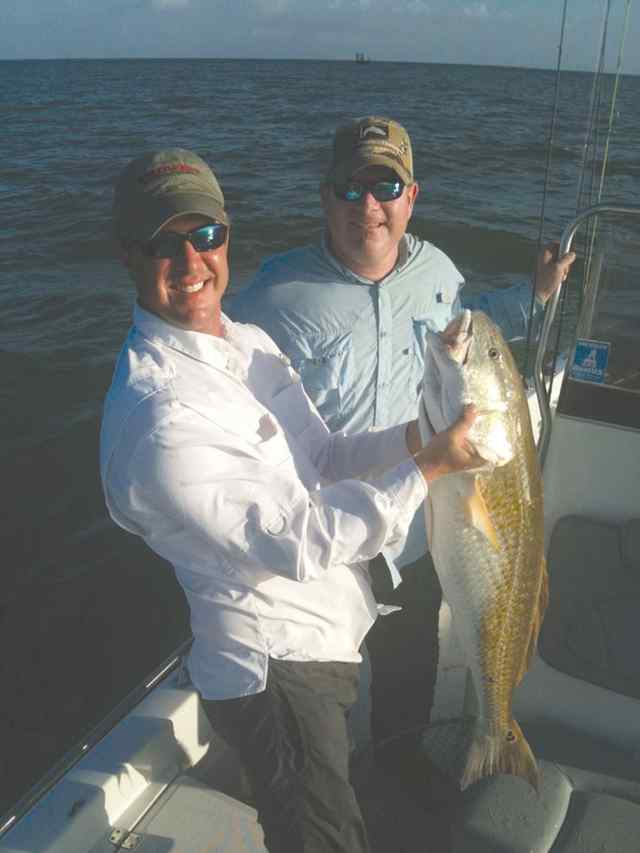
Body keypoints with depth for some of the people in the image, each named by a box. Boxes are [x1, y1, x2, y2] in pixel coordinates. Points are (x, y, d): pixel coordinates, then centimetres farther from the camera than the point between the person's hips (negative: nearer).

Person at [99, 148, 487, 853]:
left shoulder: (249, 341, 2)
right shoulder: (158, 420, -30)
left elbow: (318, 458, 7)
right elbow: (299, 543, -27)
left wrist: (409, 436, -9)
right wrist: (427, 468, -22)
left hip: (331, 637, 9)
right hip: (277, 673, -9)